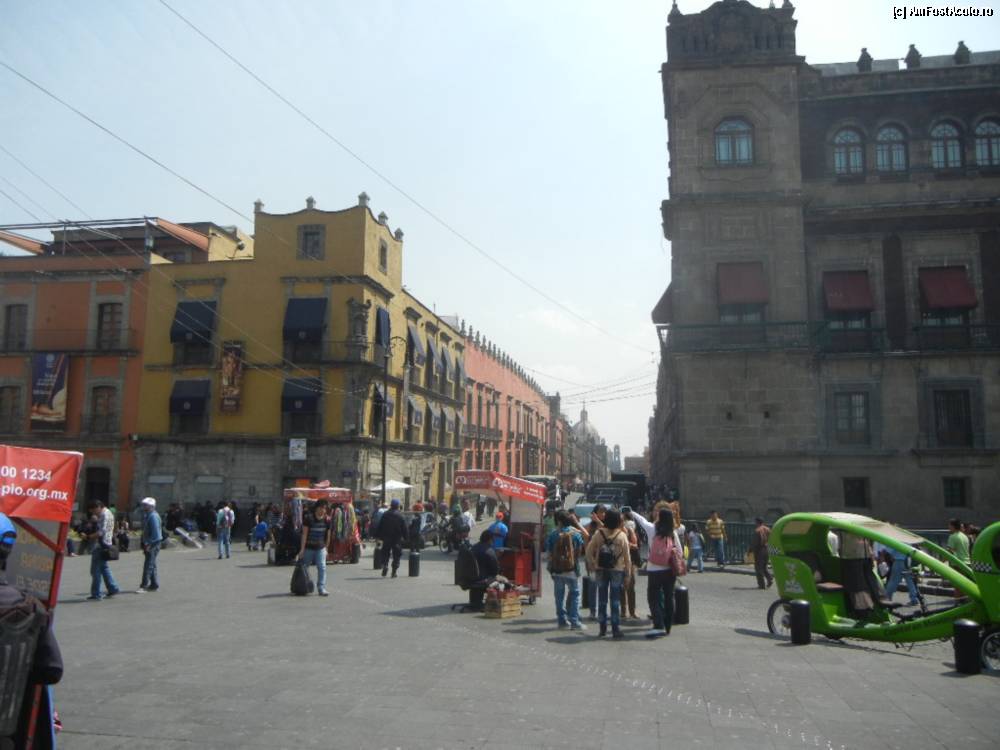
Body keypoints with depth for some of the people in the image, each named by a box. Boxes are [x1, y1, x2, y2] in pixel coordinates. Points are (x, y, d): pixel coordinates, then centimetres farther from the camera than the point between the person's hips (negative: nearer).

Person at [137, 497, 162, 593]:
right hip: (148, 544, 10)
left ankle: (144, 586, -8)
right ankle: (154, 585, 21)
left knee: (148, 566, -9)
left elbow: (155, 532, -21)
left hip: (152, 545, -10)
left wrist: (149, 545, -21)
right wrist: (142, 541, 15)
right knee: (152, 566, 14)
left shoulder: (153, 516, -16)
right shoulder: (147, 516, 17)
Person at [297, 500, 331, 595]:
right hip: (308, 548, -2)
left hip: (320, 548, 2)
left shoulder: (327, 520, -1)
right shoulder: (308, 518, -12)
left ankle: (321, 588, -9)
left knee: (322, 567, -10)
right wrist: (302, 549, -15)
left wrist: (326, 548, 12)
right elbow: (304, 534, -13)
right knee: (304, 567, 11)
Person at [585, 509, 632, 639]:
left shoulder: (598, 534, -5)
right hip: (617, 570, -2)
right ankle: (616, 629, 5)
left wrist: (592, 565, 5)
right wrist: (628, 572, 1)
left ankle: (602, 628, 14)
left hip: (601, 570, 2)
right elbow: (627, 556, -7)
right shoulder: (622, 535, -9)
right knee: (615, 600, 4)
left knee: (602, 599, 9)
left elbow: (589, 550, -5)